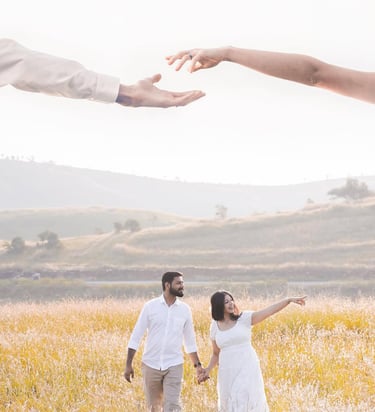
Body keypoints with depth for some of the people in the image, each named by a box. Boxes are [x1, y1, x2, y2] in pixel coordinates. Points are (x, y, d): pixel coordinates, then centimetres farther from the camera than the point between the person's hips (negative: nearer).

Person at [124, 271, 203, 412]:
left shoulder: (185, 309, 2)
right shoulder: (150, 306, -4)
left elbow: (190, 340, 13)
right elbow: (136, 336, -1)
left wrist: (197, 364, 10)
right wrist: (128, 364, -4)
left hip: (174, 366, 0)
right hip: (151, 365, 0)